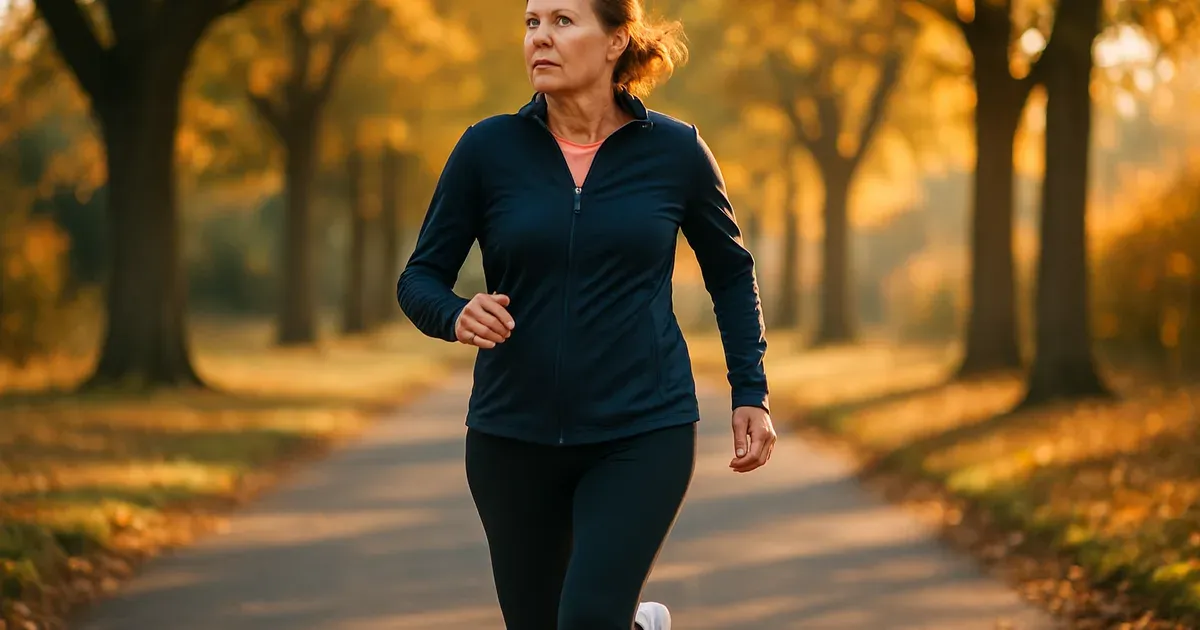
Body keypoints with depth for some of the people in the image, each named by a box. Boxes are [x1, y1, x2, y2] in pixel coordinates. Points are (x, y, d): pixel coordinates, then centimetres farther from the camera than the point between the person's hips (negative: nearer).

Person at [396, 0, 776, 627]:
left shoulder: (676, 151, -1)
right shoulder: (489, 149, -2)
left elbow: (730, 273, 12)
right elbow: (420, 277, 2)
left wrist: (751, 394, 5)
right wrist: (456, 316, -20)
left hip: (642, 433, -2)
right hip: (513, 434, 2)